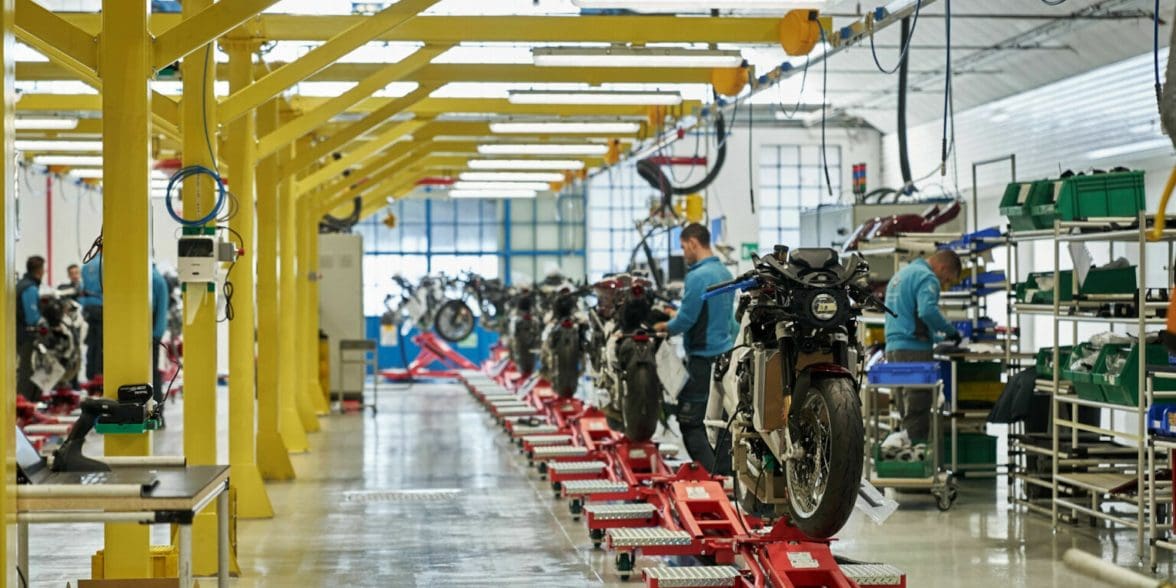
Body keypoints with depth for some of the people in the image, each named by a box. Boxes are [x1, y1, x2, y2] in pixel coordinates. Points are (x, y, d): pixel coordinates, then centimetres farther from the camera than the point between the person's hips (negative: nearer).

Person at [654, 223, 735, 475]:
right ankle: (726, 474, 14)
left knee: (690, 421, -5)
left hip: (703, 358, -9)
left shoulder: (698, 276, -17)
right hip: (726, 353, 9)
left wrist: (666, 327, 3)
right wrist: (678, 316, 23)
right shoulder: (724, 273, 12)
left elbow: (686, 319, -17)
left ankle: (712, 475, -11)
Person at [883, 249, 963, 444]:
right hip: (914, 350, -9)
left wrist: (937, 337, 25)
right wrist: (950, 330, -11)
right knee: (918, 414, -9)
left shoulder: (901, 274, 24)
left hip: (893, 348, 9)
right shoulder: (927, 278, -7)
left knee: (906, 411, 11)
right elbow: (927, 311, -24)